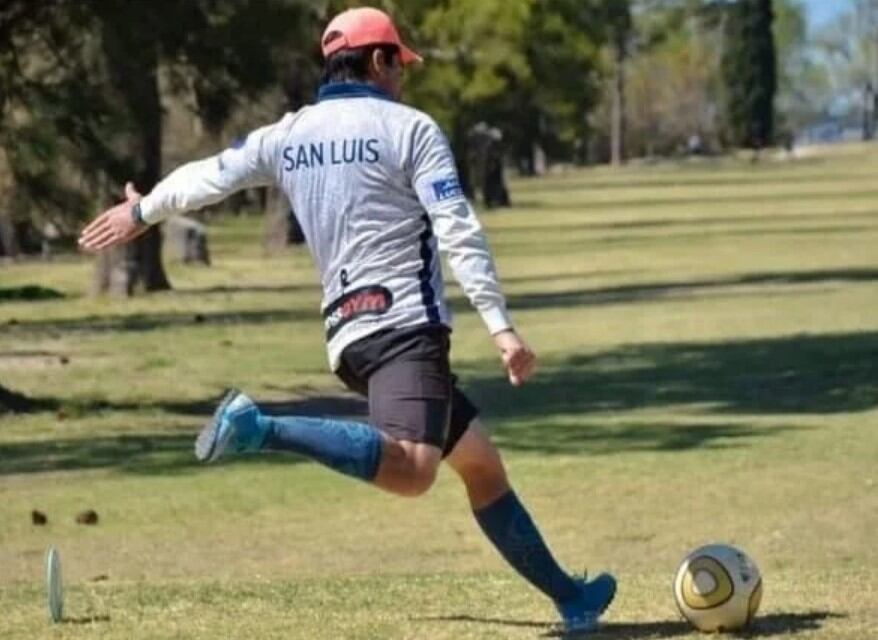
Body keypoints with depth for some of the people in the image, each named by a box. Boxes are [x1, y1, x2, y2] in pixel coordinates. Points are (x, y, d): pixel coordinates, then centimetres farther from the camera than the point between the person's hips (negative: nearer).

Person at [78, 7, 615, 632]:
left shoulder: (288, 136, 15)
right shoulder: (409, 127, 0)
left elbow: (209, 175, 26)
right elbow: (459, 232, -8)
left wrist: (143, 211, 45)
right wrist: (502, 325, -10)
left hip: (349, 333, 8)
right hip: (406, 322, -8)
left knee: (480, 460, 16)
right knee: (411, 470, -30)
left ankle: (569, 597, 18)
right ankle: (262, 429, -36)